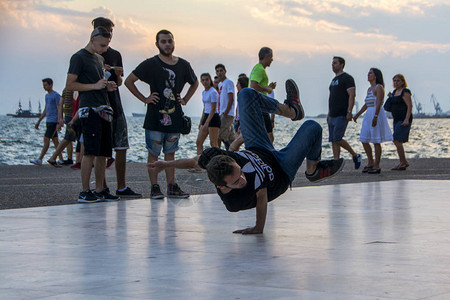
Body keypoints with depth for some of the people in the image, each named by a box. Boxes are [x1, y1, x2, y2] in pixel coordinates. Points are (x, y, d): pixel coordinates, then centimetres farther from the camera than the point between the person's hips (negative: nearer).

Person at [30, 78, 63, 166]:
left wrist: (59, 123, -20)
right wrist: (38, 121, 21)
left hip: (54, 122, -8)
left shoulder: (56, 95, -10)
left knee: (46, 139, -13)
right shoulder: (47, 96, 17)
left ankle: (39, 159, -17)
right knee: (55, 140, 7)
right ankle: (61, 159, 9)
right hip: (49, 121, 8)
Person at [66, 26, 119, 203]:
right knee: (90, 152, -12)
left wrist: (107, 87, 10)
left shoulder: (97, 58, 22)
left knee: (103, 153, 6)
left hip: (103, 110, 9)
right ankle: (85, 192, -9)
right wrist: (94, 86, -13)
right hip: (90, 110, -8)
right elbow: (69, 85, -9)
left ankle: (100, 190, 11)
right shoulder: (79, 57, -3)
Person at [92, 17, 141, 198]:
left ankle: (122, 188, 4)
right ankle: (102, 188, 1)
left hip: (115, 107, 5)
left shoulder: (116, 55, 17)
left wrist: (118, 74, -2)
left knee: (122, 148, 1)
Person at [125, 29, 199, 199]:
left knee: (170, 153, 9)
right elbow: (129, 81, 0)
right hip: (155, 116, -4)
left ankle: (172, 187, 12)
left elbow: (194, 83, 27)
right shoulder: (150, 64, -3)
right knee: (154, 153, -1)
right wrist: (144, 98, -4)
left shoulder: (183, 65, 9)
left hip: (175, 117, 4)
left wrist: (185, 99, 14)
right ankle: (154, 188, 3)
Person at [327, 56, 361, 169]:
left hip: (342, 115, -9)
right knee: (333, 140, 3)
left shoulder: (347, 78, -6)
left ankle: (355, 155, 3)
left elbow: (352, 96, -14)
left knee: (337, 139, -15)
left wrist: (349, 112, -22)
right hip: (333, 116, 9)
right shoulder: (334, 80, 20)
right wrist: (329, 113, 20)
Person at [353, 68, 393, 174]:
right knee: (364, 140, 8)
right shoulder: (369, 89, 18)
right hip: (368, 115, 9)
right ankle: (370, 163, 20)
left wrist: (375, 117, -25)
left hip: (377, 114, -9)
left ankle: (377, 166, -2)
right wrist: (357, 114, 23)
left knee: (376, 141, -6)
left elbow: (379, 103, -17)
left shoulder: (379, 87, -8)